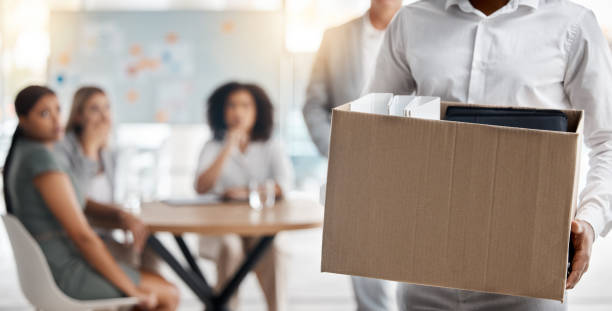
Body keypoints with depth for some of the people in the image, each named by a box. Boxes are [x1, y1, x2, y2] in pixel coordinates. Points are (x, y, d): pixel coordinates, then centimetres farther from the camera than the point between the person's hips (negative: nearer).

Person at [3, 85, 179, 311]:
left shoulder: (20, 154, 8)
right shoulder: (41, 157, -23)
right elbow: (82, 235, -24)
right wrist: (131, 289, -16)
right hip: (67, 274, -10)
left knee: (163, 286, 21)